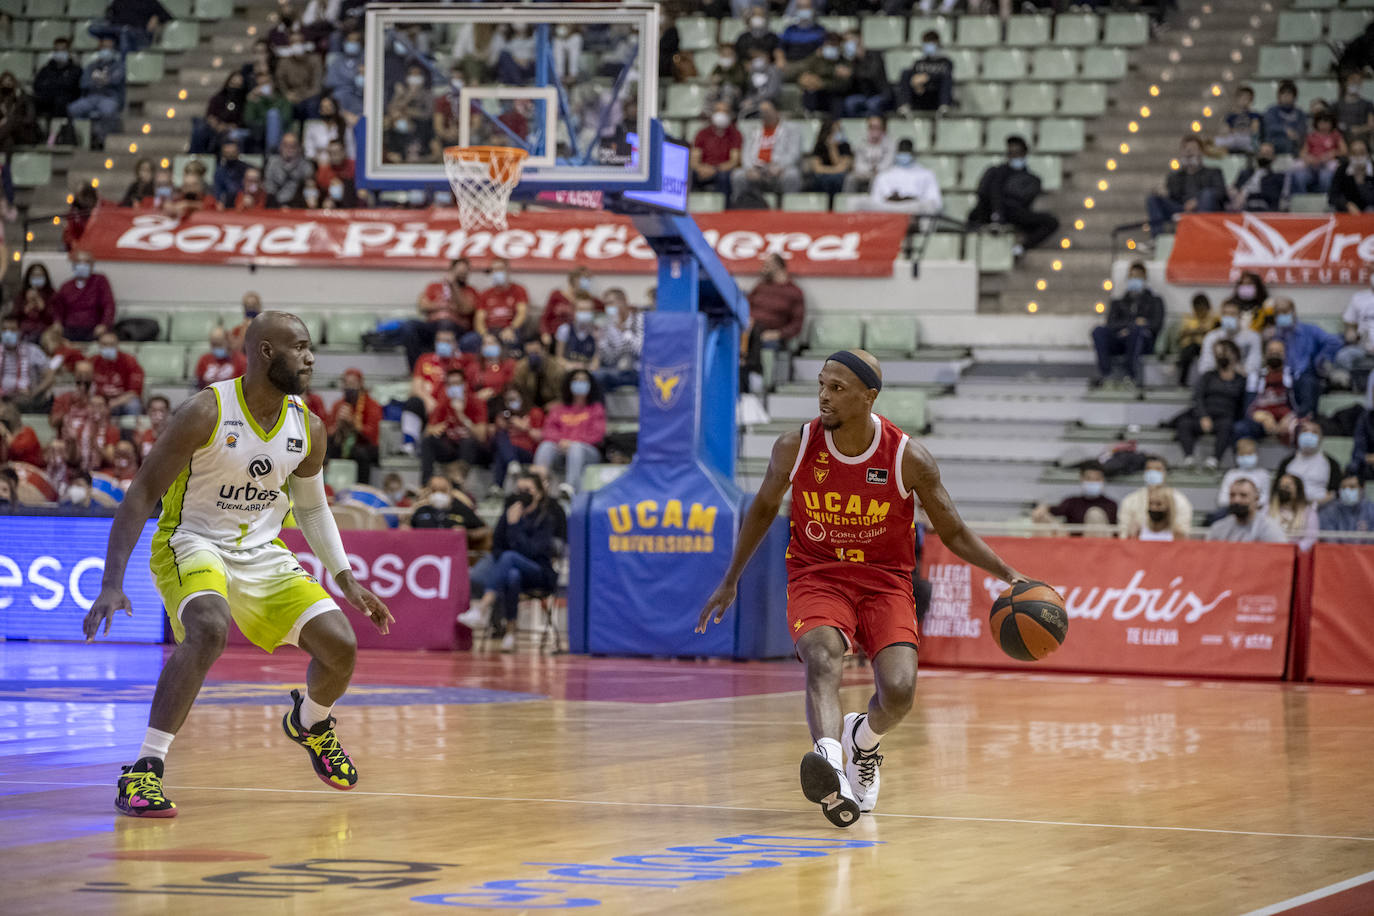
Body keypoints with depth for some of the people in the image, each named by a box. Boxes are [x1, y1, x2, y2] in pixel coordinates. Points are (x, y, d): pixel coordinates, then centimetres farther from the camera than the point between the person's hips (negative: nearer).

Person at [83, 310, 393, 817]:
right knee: (209, 629, -37)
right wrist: (112, 585, -23)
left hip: (261, 553, 6)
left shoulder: (308, 428, -1)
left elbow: (312, 508, 17)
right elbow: (141, 494, -16)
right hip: (192, 544, -6)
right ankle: (143, 772, -32)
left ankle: (311, 722, 30)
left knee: (340, 645, -7)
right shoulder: (206, 412, -19)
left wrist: (346, 581, 12)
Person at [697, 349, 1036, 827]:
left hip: (885, 581, 0)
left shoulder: (908, 458, -13)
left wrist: (1009, 575, -12)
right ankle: (831, 766, -57)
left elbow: (953, 532, 0)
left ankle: (862, 739, 19)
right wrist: (731, 581, 15)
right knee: (822, 660, -32)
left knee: (899, 691, -19)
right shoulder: (795, 447, -9)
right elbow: (764, 506, 11)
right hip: (816, 577, 0)